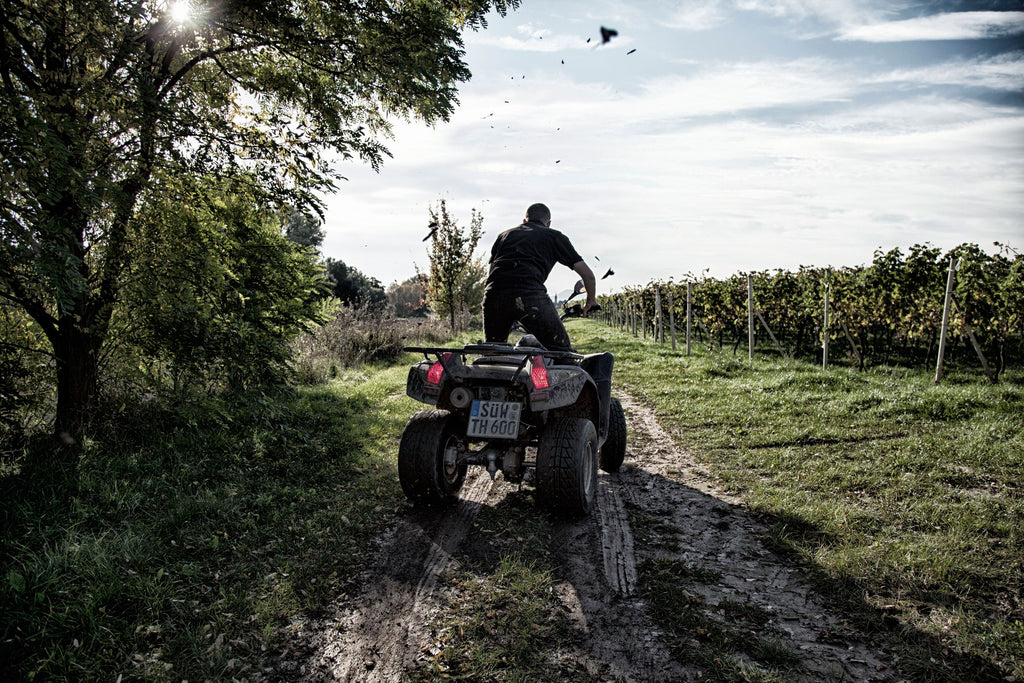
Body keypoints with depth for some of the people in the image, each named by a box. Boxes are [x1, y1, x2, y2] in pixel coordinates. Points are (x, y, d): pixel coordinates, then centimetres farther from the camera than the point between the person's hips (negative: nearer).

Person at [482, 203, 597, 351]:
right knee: (563, 351, 5)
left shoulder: (504, 235, 33)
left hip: (493, 294, 4)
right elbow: (588, 275, 20)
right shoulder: (554, 236, 23)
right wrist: (591, 301, 38)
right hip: (529, 293, -4)